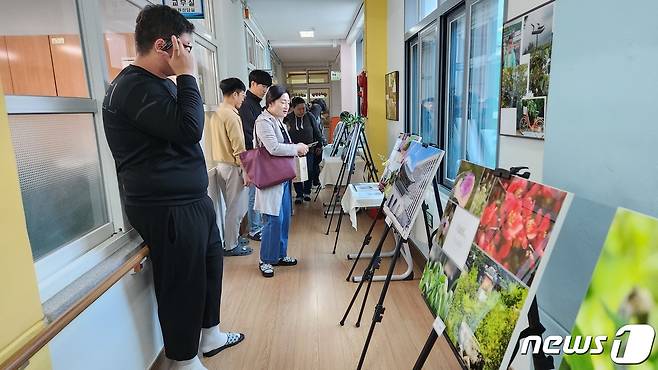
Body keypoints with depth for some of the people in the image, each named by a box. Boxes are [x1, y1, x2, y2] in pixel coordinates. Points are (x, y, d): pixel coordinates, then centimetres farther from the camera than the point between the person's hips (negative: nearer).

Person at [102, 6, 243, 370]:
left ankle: (210, 335, 40)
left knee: (210, 268, 20)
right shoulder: (134, 87, -17)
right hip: (169, 210, -11)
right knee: (182, 284, 2)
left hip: (191, 200, 11)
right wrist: (187, 76, -19)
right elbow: (189, 129, -27)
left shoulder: (158, 83, 17)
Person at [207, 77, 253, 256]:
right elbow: (238, 148, -20)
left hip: (220, 165, 9)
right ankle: (231, 246, 11)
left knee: (232, 206, 19)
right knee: (236, 208, 2)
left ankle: (232, 238, 30)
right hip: (233, 167, -9)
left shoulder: (216, 114, 11)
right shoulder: (231, 115, -17)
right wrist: (245, 171, -16)